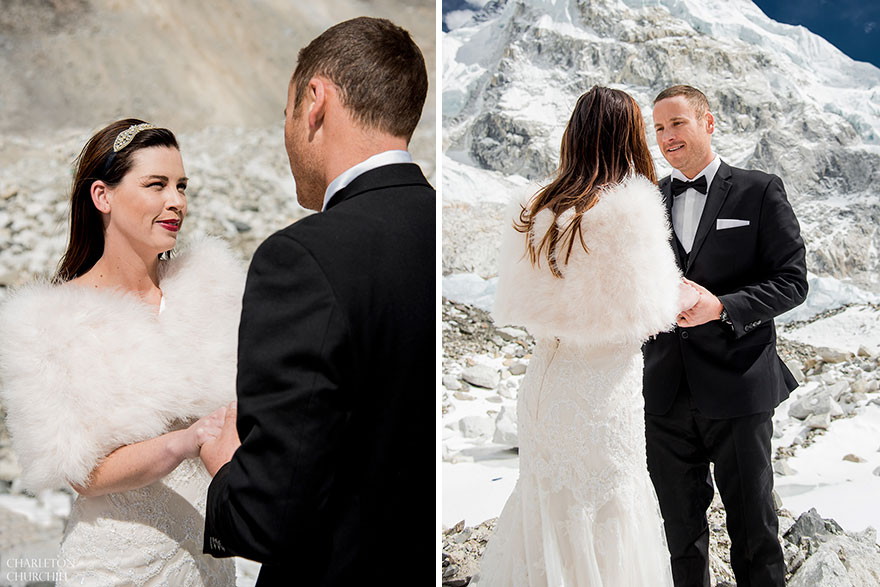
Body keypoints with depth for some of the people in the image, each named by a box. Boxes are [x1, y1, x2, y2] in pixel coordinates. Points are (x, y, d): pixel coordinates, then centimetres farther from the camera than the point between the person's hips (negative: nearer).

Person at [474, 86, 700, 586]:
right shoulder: (631, 207, -14)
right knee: (604, 513, 8)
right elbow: (642, 314, -12)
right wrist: (683, 299, 7)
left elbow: (516, 305, 6)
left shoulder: (538, 209, 2)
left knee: (548, 504, 17)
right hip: (603, 390, -5)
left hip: (544, 381, 6)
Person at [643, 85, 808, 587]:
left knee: (753, 524, 11)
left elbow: (792, 281, -6)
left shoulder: (759, 192, -1)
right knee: (681, 523, 16)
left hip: (737, 385, -3)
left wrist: (722, 307, -20)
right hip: (667, 391, 3)